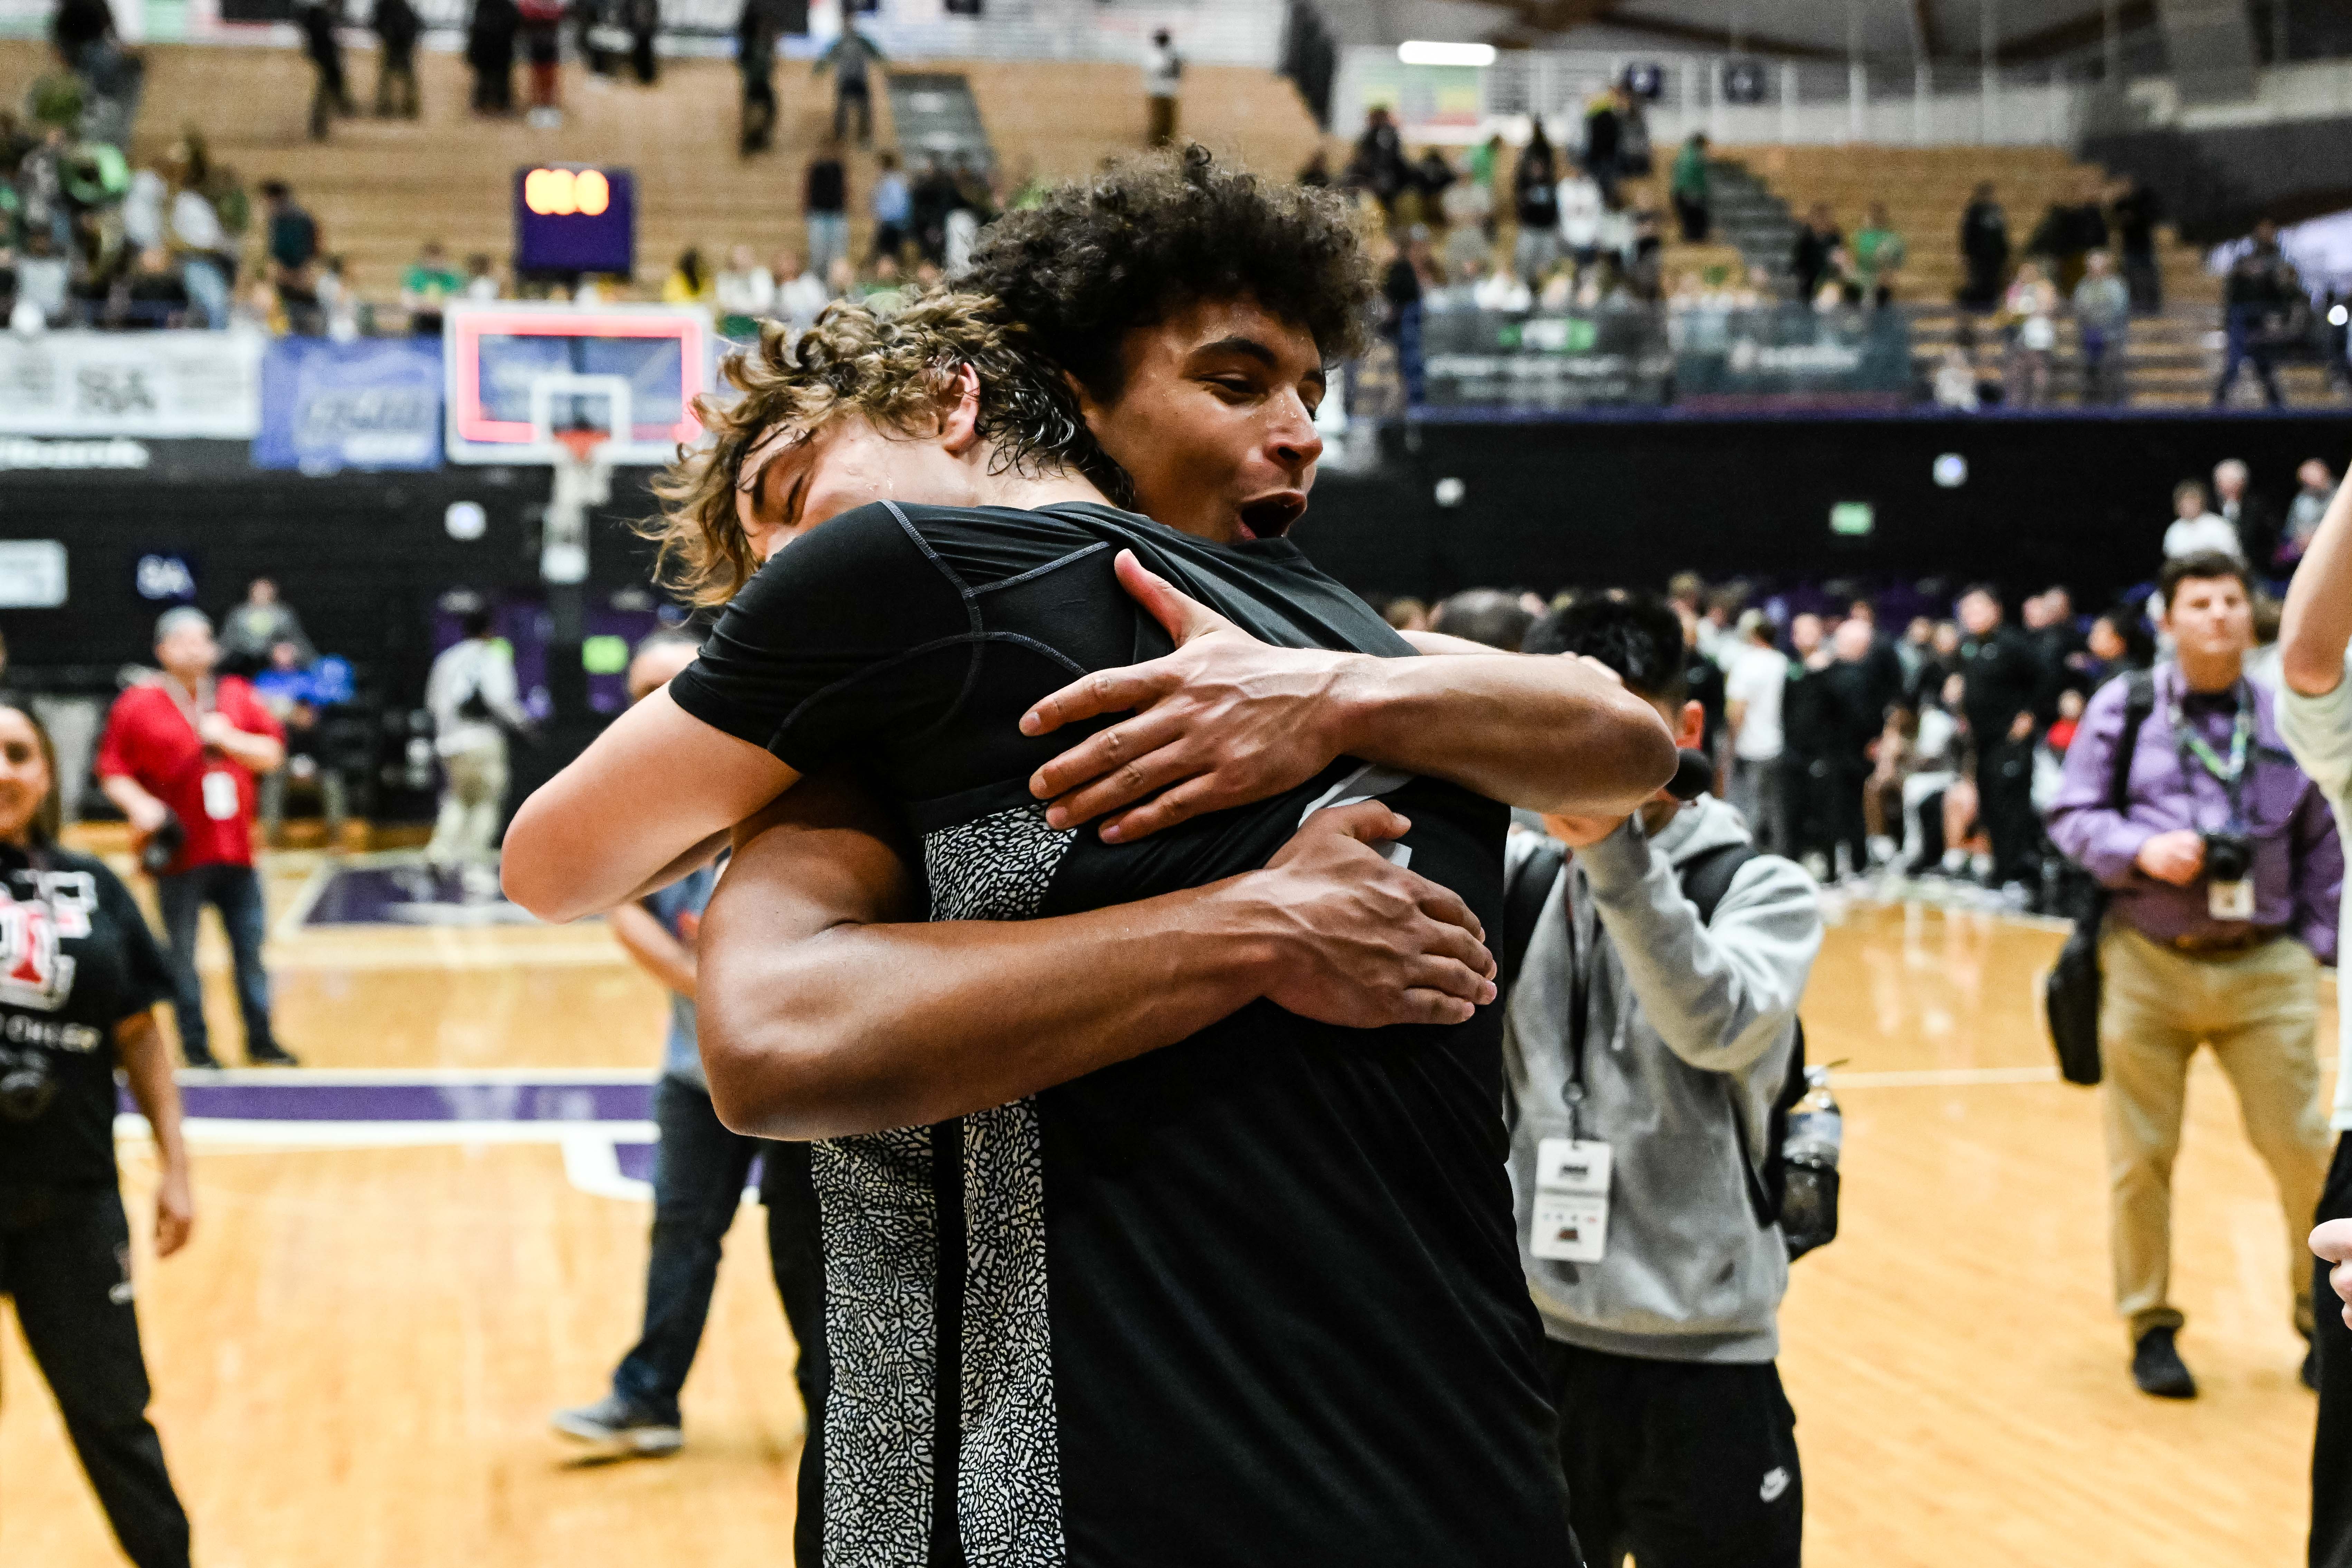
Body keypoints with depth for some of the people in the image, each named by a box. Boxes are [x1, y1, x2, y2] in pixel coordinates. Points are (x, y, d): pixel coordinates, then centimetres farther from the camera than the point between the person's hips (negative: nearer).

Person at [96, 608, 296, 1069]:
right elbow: (112, 771, -2)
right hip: (180, 853, -3)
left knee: (250, 947, 8)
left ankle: (261, 1040, 18)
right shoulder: (138, 705, -3)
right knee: (182, 954, 3)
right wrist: (140, 805, -18)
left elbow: (272, 754, 8)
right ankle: (195, 1045, 14)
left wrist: (229, 739, -8)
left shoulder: (237, 697, 9)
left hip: (236, 852, 4)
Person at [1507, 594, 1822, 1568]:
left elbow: (1720, 1028, -20)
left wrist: (1616, 852, -30)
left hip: (1697, 1363, -3)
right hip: (1524, 1340, 3)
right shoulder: (1514, 878, 6)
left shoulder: (1759, 888, -2)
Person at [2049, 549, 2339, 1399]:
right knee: (2140, 1157, 6)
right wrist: (2141, 849, -16)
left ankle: (2322, 1319, 17)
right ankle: (2150, 1328, 21)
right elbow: (2072, 817, 1)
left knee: (2303, 1149, -2)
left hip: (2265, 967, 1)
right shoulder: (2122, 706, 0)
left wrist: (2317, 943, 5)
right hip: (2148, 962, -1)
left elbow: (2321, 845, 11)